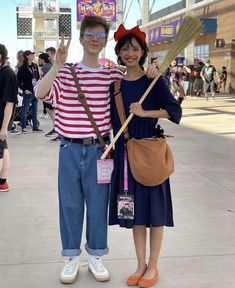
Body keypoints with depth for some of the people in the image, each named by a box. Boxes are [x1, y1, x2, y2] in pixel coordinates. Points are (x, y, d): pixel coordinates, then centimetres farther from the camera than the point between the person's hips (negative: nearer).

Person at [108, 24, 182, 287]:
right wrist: (110, 151, 6)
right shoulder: (114, 84, 6)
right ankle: (141, 265, 23)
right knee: (134, 211, 10)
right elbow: (111, 120, 10)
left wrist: (144, 113, -21)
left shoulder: (154, 81, -4)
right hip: (125, 153, 4)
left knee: (154, 210, 3)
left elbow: (174, 111, -9)